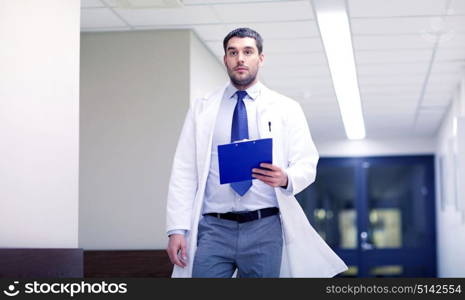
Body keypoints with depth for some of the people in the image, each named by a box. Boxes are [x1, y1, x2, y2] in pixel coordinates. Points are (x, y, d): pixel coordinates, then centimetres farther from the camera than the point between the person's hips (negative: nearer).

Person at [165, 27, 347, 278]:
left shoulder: (286, 109, 8)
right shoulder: (201, 109, 10)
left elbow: (307, 165, 4)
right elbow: (184, 171, 4)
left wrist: (286, 179, -20)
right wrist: (177, 229, -5)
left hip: (265, 228, 0)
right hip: (213, 228, 0)